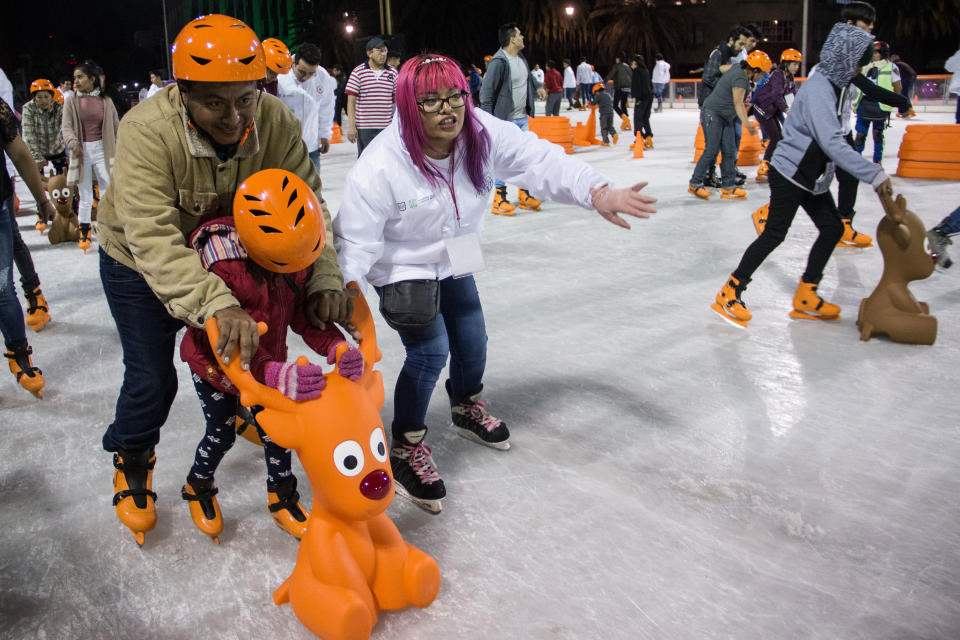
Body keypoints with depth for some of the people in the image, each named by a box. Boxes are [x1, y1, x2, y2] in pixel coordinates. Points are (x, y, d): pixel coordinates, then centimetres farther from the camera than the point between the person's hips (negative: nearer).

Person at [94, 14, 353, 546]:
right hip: (139, 264, -3)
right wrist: (215, 303, -56)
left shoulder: (277, 123, -26)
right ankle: (131, 460, 27)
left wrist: (324, 280, -39)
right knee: (151, 378, -3)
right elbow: (152, 237, -43)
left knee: (249, 349, 11)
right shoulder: (147, 131, -37)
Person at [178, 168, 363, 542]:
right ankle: (198, 488, 42)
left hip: (268, 362, 4)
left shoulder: (295, 258, -17)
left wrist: (337, 347, -32)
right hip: (215, 365, -4)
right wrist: (276, 375, -58)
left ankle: (282, 498, 33)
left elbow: (306, 315, -12)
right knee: (221, 434, 10)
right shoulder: (224, 270, -36)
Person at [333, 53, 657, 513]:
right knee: (430, 350, -16)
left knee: (472, 342, 13)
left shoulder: (481, 134, -19)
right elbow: (356, 238, -27)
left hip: (453, 263, 6)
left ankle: (467, 409, 47)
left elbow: (540, 160, -24)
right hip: (400, 270, -5)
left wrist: (598, 193, -36)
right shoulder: (380, 166, -31)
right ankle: (407, 447, 6)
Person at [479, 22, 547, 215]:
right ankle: (499, 198, 5)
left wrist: (537, 86, 16)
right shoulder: (498, 62, -18)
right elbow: (486, 94, -18)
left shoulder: (521, 58, 8)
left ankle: (524, 195, 22)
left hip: (522, 118, 9)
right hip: (505, 120, -8)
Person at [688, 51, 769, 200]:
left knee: (729, 151, 5)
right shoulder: (740, 78, -24)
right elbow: (738, 103, -36)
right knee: (712, 150, -11)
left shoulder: (739, 69, 4)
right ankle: (695, 184, -1)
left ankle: (728, 186, 7)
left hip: (726, 118, 10)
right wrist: (746, 123, -49)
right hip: (712, 114, -10)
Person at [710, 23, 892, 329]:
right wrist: (874, 175, -31)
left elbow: (830, 140, 11)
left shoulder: (831, 85, 8)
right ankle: (729, 294, 4)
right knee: (774, 234, -5)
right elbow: (833, 143, -32)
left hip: (812, 176, 10)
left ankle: (805, 297, 17)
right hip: (790, 174, -10)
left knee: (833, 228, 10)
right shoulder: (818, 89, -23)